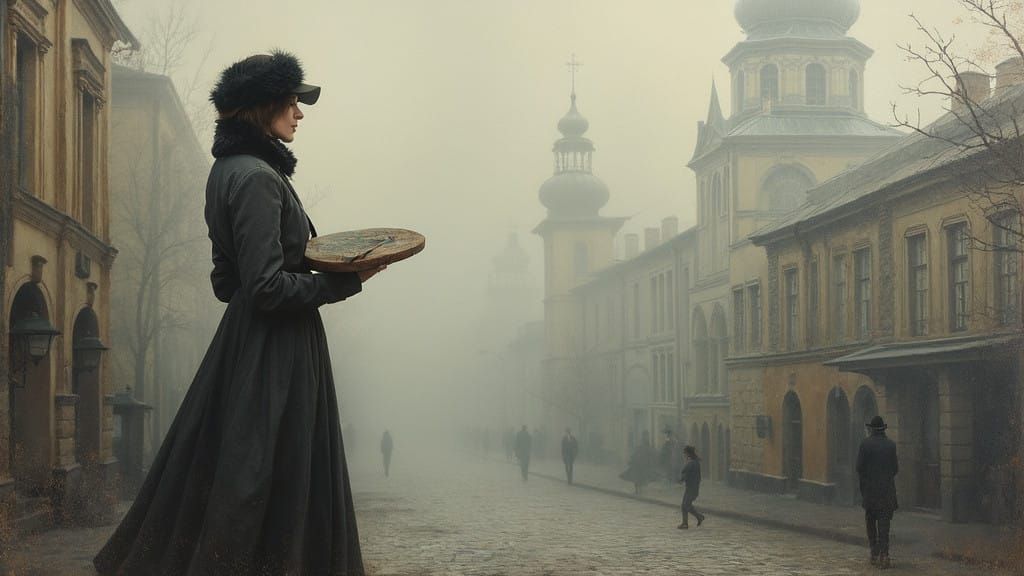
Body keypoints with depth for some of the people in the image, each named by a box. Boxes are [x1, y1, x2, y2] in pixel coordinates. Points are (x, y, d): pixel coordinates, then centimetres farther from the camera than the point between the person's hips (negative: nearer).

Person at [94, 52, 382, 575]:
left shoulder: (231, 169, 13)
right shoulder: (257, 177, -18)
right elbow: (268, 288, -22)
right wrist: (344, 282, -13)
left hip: (245, 339, 10)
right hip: (277, 352, -10)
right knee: (269, 479, -4)